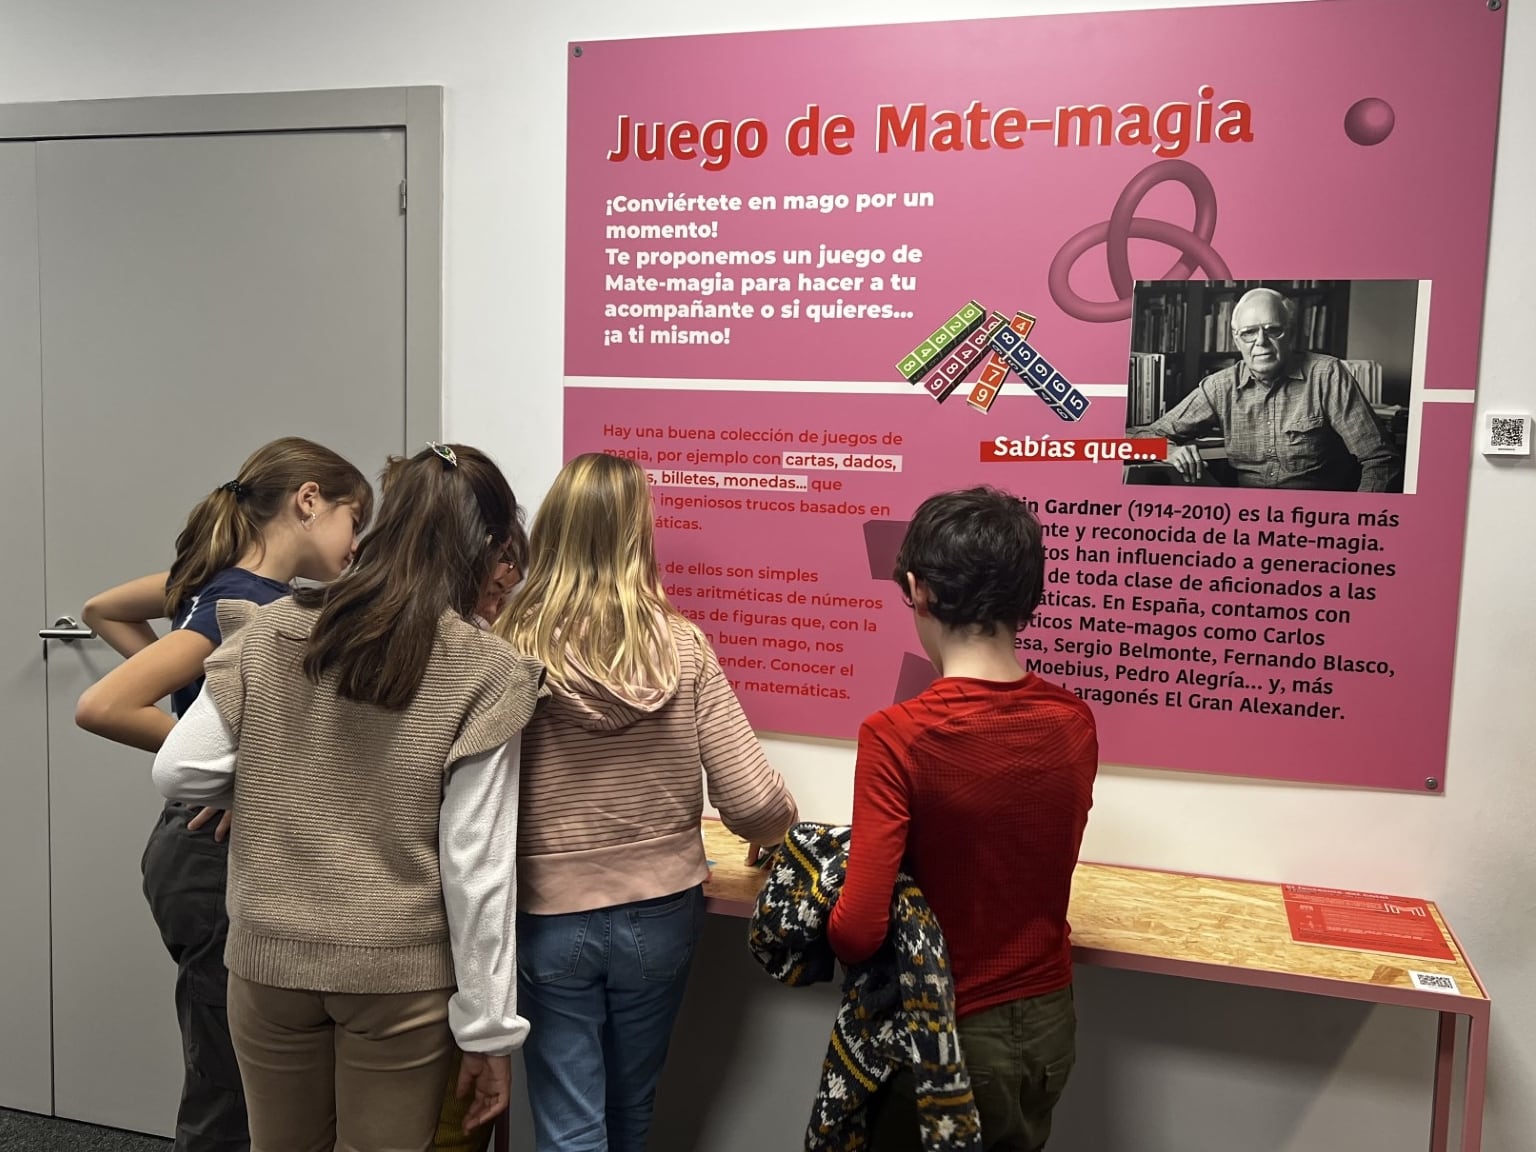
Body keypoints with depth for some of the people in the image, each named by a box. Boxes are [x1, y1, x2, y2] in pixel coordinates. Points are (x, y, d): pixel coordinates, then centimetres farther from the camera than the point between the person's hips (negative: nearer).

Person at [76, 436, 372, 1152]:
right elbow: (101, 708, -28)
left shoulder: (223, 584, 5)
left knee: (226, 1085, 21)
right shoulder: (250, 604, -21)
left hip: (198, 848, 9)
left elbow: (101, 610, 22)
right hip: (221, 859, -9)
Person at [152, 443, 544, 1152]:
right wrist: (490, 1032, -6)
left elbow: (179, 773, -2)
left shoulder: (268, 634, -5)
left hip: (270, 958, 3)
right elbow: (476, 869, -14)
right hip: (400, 973, -3)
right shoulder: (484, 674, -14)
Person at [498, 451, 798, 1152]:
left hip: (550, 920, -2)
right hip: (661, 916, 2)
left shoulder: (511, 651, -15)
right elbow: (753, 803, -12)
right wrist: (780, 825, 12)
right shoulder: (682, 647, -11)